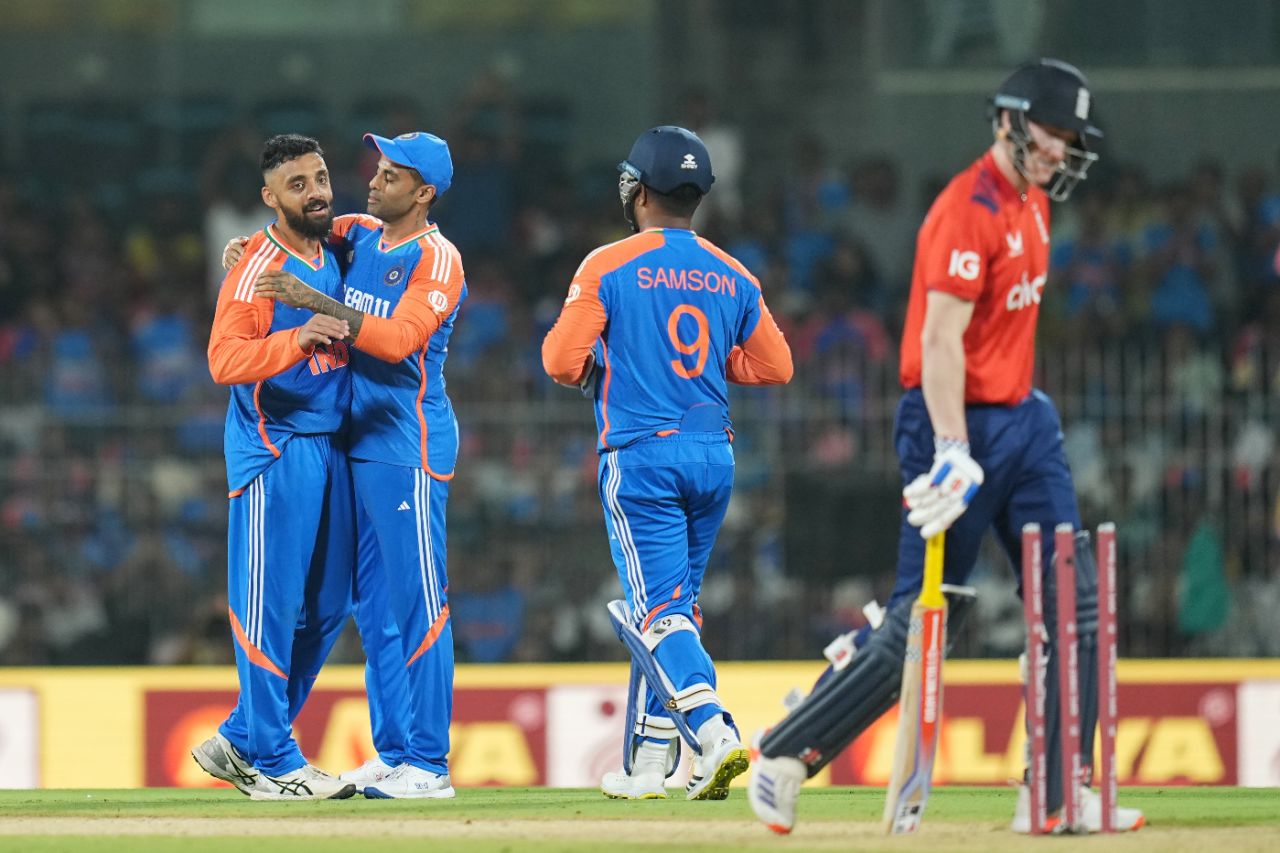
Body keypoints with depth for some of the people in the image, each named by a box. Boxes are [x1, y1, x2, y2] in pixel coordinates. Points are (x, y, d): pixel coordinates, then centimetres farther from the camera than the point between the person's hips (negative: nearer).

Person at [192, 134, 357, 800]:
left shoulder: (334, 256, 11)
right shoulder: (258, 266, -12)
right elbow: (225, 358, -24)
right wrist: (299, 339, -36)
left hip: (329, 445, 8)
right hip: (274, 449, -8)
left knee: (326, 607, 11)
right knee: (272, 602, -5)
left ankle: (240, 742, 21)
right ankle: (272, 763, -1)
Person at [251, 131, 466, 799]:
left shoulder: (437, 259, -10)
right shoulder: (358, 236, 12)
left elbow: (398, 340, -23)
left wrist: (318, 303, -26)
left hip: (410, 446, -9)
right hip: (359, 443, 9)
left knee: (417, 602, -10)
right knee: (374, 602, 11)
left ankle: (429, 764, -11)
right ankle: (392, 753, 17)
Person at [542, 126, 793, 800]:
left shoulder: (608, 267, -6)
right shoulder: (733, 277, 9)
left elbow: (562, 361, -9)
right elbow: (776, 365, 10)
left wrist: (596, 365, 12)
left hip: (640, 457, -5)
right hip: (714, 458, 5)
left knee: (658, 611, -8)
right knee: (672, 609, 15)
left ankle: (714, 733, -28)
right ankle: (648, 763, 19)